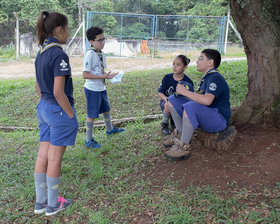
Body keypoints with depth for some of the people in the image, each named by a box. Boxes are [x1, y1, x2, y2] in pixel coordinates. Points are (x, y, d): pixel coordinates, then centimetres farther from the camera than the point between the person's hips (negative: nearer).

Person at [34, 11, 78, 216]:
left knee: (43, 156, 14)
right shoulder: (59, 55, -19)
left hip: (44, 109, 8)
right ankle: (52, 205, 20)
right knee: (54, 158, 4)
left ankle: (41, 202, 27)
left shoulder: (41, 53, 8)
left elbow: (38, 87, 14)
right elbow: (58, 92, -23)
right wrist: (71, 116, -14)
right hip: (59, 110, -8)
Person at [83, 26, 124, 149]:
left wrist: (109, 75, -3)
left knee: (106, 109, 25)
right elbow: (85, 75, -24)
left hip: (101, 88, 8)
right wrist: (103, 77, -25)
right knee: (92, 115, 1)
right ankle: (88, 140, 16)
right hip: (92, 89, -8)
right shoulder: (90, 55, -20)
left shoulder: (101, 53, 5)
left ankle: (110, 129, 49)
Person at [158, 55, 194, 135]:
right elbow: (160, 93, -5)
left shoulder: (188, 82, -11)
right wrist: (167, 99, -26)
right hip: (166, 101, -1)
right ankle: (164, 124, -8)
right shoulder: (167, 78, -7)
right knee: (169, 106, -37)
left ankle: (173, 120, 14)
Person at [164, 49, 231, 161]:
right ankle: (180, 134, 5)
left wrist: (185, 92, -24)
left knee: (190, 107, -39)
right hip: (205, 115, 10)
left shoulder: (215, 78, -17)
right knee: (172, 100, 6)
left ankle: (184, 146, -30)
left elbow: (207, 100, -34)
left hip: (219, 119, -10)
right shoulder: (206, 78, 15)